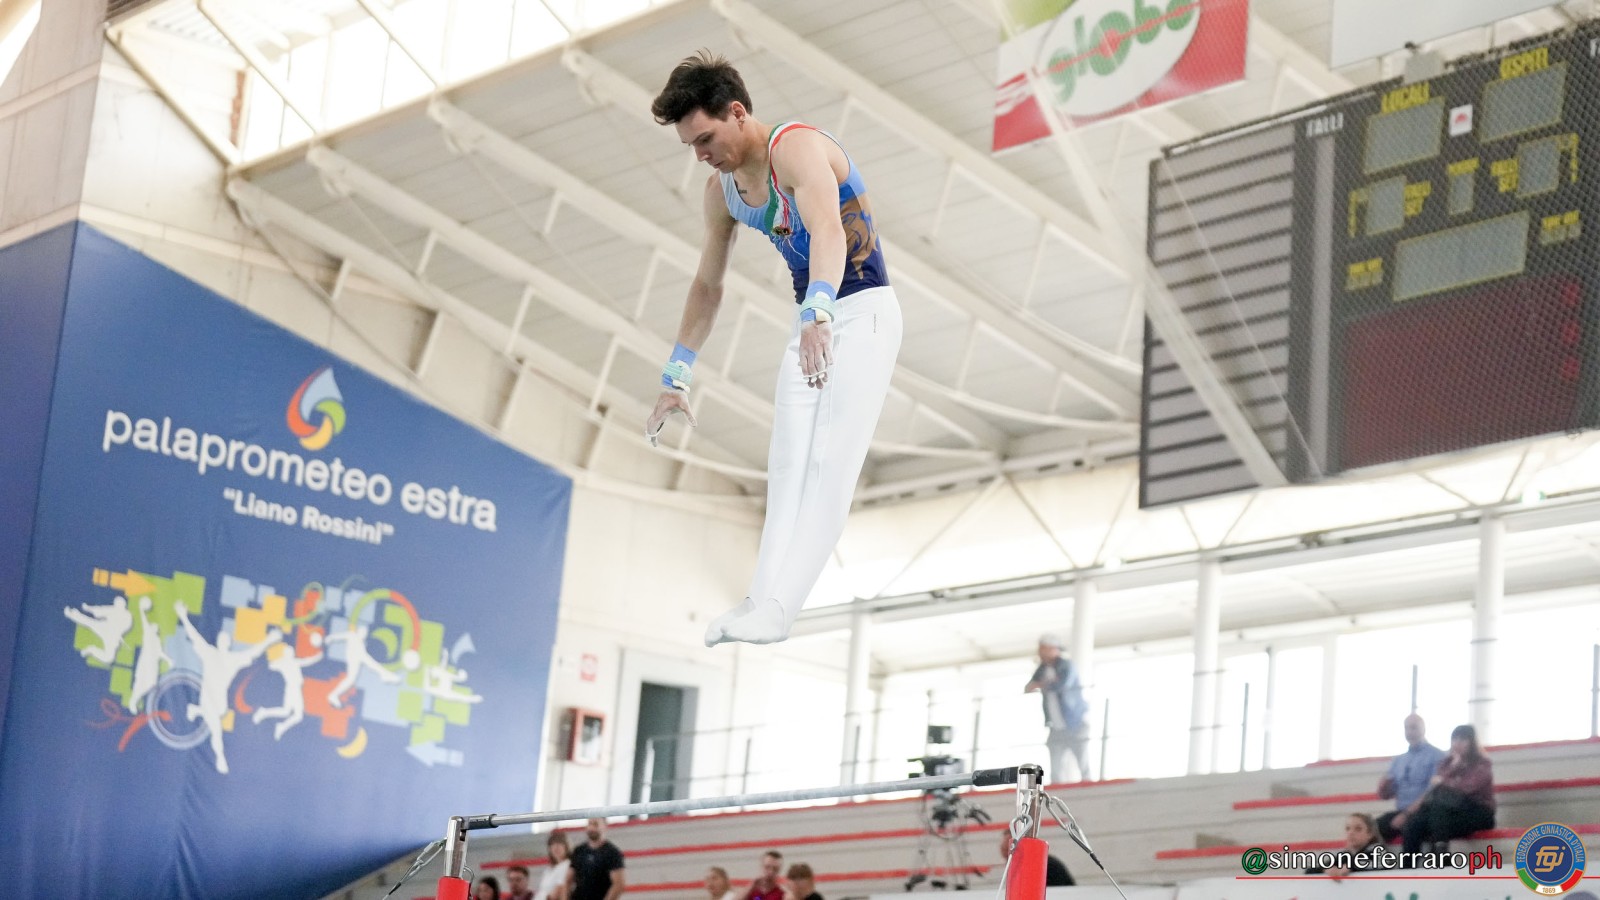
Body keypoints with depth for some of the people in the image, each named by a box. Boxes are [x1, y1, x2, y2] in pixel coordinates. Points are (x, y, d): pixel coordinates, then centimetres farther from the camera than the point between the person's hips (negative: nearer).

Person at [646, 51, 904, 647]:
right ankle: (763, 599, -5)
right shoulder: (720, 190, 3)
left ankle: (778, 605, -22)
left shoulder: (798, 149, -23)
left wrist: (819, 316, -58)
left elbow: (828, 232, -41)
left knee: (830, 462, -16)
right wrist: (676, 378, 14)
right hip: (812, 319, 8)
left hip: (862, 311, -8)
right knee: (787, 464, -1)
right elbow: (707, 286, 15)